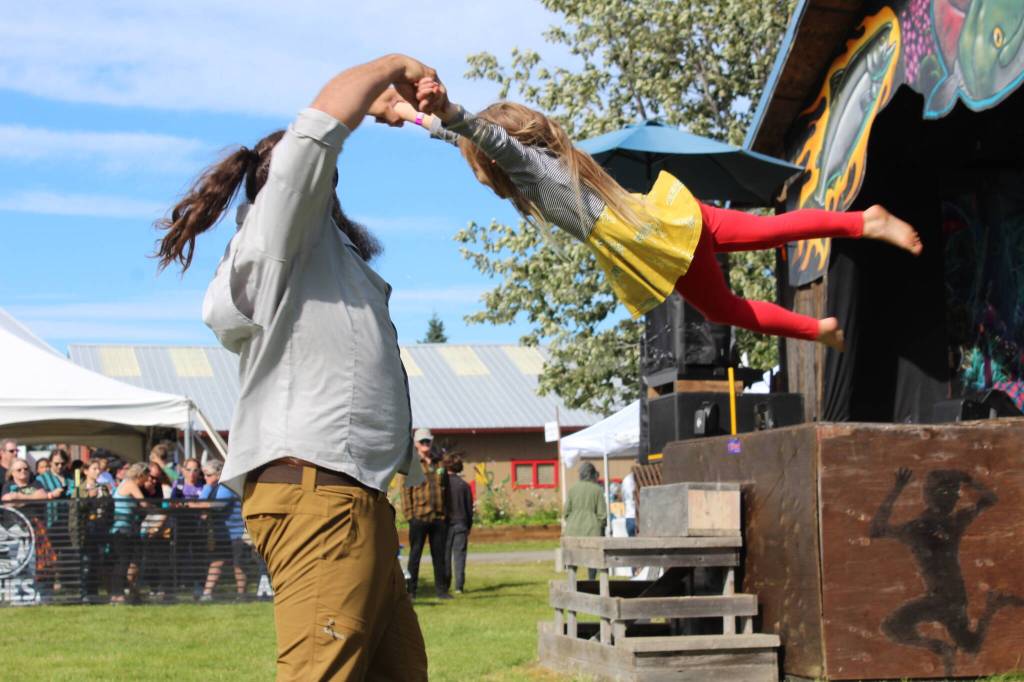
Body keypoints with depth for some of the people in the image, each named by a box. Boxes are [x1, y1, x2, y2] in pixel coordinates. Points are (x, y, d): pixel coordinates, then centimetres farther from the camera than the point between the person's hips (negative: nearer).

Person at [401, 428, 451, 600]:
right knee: (415, 554, 2)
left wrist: (446, 513, 10)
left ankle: (441, 588, 14)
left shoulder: (440, 464, 12)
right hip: (419, 517, -4)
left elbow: (446, 489, 15)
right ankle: (411, 589, 7)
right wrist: (409, 515, -10)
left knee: (439, 554, 8)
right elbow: (406, 491, -3)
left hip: (439, 518, 4)